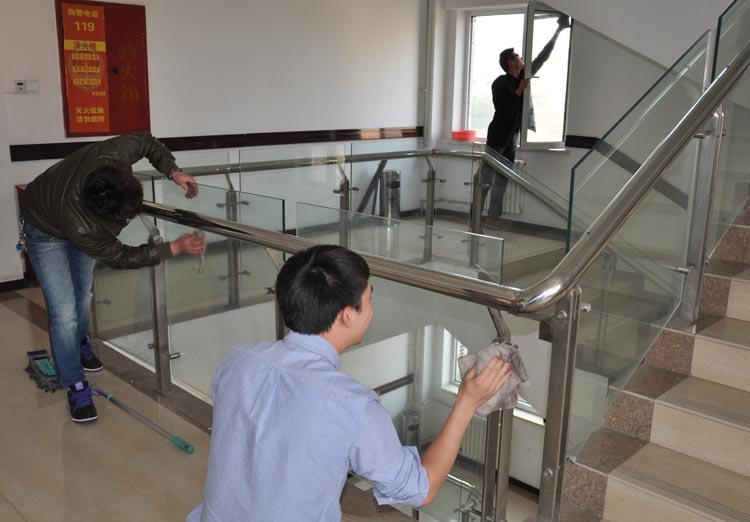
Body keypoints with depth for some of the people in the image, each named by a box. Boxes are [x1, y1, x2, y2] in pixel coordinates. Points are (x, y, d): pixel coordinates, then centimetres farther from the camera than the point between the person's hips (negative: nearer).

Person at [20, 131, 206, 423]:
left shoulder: (112, 154, -39)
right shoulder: (82, 228, -46)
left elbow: (146, 142, -16)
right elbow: (122, 257, -29)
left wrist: (173, 172, -30)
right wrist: (176, 248, -29)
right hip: (46, 232, -6)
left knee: (83, 294, 20)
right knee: (64, 311, -11)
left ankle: (79, 344, 48)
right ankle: (76, 387, 3)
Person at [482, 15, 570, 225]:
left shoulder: (524, 76, 10)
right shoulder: (500, 83, -10)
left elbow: (542, 57, 14)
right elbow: (502, 109, -19)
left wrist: (558, 31, 14)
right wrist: (519, 91, -18)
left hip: (513, 137, 8)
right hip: (498, 136, -8)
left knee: (502, 181, 6)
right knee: (486, 180, -8)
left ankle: (493, 217, 9)